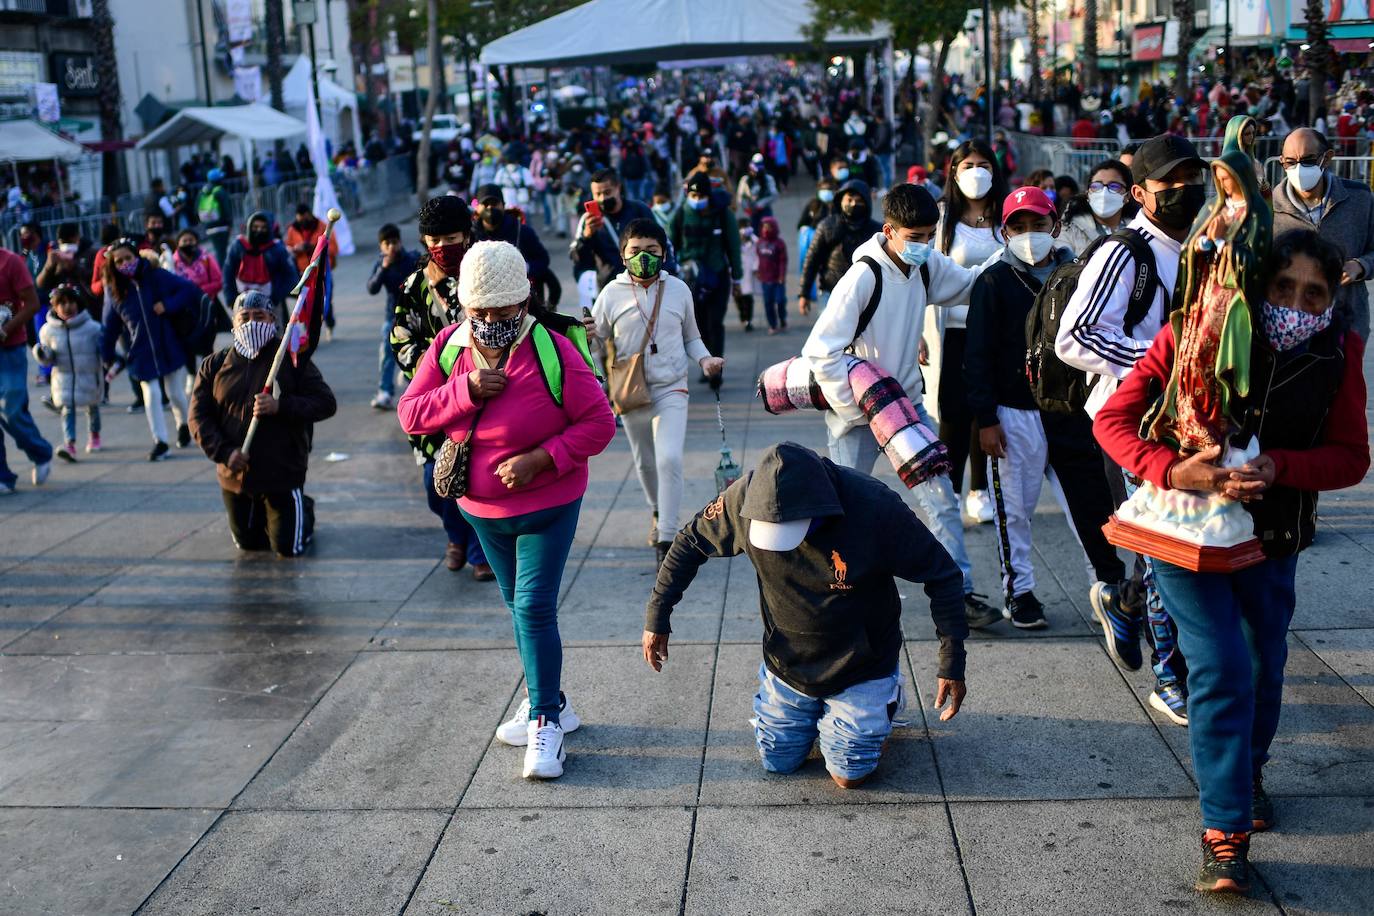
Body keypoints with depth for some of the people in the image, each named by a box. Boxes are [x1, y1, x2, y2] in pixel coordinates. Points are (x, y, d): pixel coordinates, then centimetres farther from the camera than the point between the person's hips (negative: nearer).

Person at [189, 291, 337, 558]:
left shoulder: (293, 359, -4)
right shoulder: (215, 365, 4)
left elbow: (326, 403, -9)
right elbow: (199, 416, 0)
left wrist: (281, 406, -23)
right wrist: (224, 452, -15)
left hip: (283, 474, -3)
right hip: (234, 475, 3)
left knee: (288, 547, 1)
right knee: (247, 543, 17)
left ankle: (303, 510, 32)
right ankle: (265, 515, 48)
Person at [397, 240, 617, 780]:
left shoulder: (552, 351, -20)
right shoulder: (449, 347, -6)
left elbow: (599, 422, -17)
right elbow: (410, 414, -8)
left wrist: (539, 460, -27)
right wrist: (465, 391, -23)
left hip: (548, 505, -5)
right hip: (482, 508, 6)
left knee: (535, 608, -13)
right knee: (519, 607, 17)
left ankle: (545, 722, 0)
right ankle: (550, 702, 35)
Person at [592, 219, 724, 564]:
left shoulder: (678, 290, -1)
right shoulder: (612, 293, -4)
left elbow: (690, 337, 12)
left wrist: (705, 359, -7)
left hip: (670, 389, -1)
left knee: (669, 459, -17)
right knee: (645, 462, 17)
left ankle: (666, 539, -12)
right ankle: (659, 513, 44)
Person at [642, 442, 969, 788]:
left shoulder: (876, 507, -32)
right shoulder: (745, 499, -24)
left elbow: (942, 575, -20)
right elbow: (692, 541, -5)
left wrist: (952, 663, -21)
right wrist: (657, 615, -5)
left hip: (862, 667, -3)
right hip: (788, 664, 3)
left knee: (848, 775, 2)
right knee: (777, 763, 14)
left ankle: (888, 696, 29)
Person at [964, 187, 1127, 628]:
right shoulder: (995, 282, -2)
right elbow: (977, 356, -4)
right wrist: (985, 419, -10)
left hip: (1070, 410, 3)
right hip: (1014, 413, -3)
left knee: (1090, 498, 6)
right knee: (1015, 509, 4)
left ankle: (1110, 579, 21)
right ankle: (1019, 591, 17)